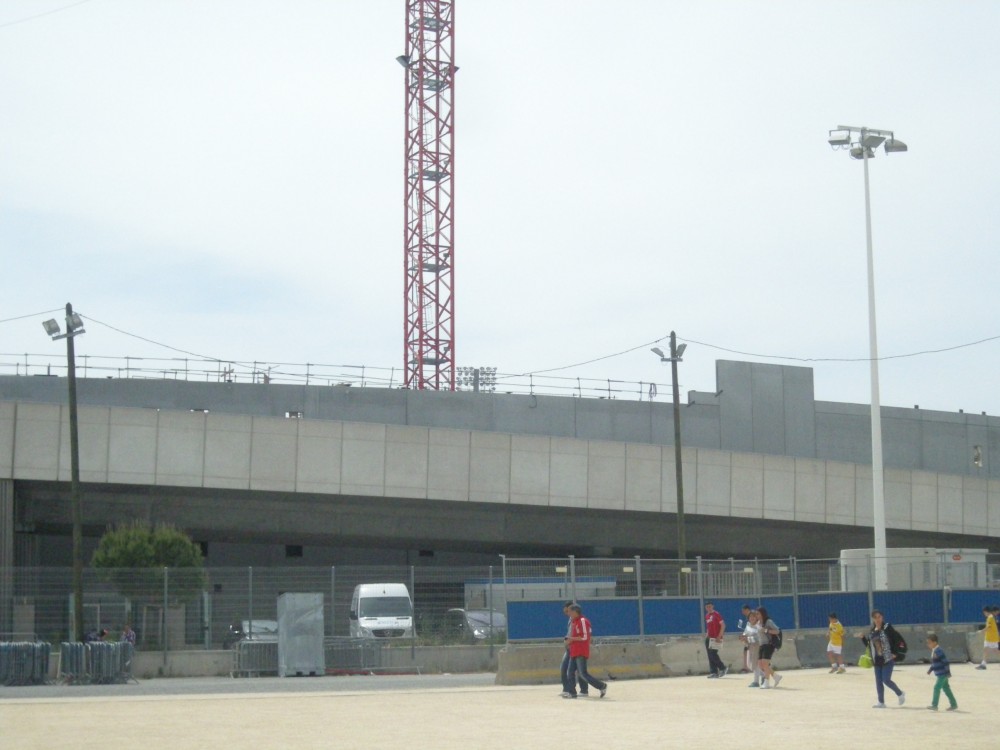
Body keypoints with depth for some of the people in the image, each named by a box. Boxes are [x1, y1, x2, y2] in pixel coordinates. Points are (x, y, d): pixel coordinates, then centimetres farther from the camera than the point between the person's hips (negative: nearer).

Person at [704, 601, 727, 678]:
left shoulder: (716, 614, -9)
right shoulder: (707, 616, 15)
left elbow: (723, 625, -12)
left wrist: (719, 636, -16)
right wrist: (707, 634, 14)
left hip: (716, 638, -8)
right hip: (709, 638, 8)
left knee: (713, 654, -13)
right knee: (710, 656, 4)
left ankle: (723, 668, 1)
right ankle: (714, 672, 7)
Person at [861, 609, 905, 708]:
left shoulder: (887, 628, -8)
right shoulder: (872, 631, 9)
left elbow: (899, 639, -9)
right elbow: (868, 644, 17)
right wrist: (862, 638, 2)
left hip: (888, 659, -6)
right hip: (877, 661, 6)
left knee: (886, 680, -10)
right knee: (878, 682, 7)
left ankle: (900, 694, 13)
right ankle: (881, 702, 16)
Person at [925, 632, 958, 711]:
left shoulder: (939, 651, -19)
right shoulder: (934, 651, 11)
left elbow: (945, 661, -21)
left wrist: (948, 672, -21)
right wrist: (930, 670, 19)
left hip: (942, 674, -10)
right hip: (940, 674, 10)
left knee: (937, 687, -9)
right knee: (946, 688, 13)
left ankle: (934, 705, -6)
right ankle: (954, 705, 19)